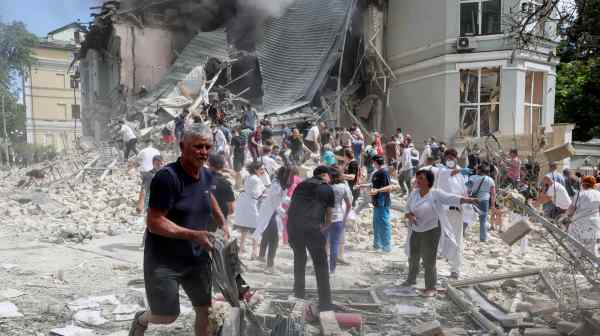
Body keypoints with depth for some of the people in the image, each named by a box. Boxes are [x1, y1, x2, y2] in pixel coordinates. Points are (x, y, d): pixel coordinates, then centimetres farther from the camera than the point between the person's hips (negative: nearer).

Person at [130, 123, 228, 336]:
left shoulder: (207, 176, 1)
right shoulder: (167, 177, -22)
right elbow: (154, 222, -24)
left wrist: (223, 223, 15)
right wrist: (194, 234, -30)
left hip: (197, 257, 6)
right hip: (164, 259, -6)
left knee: (206, 310, 8)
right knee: (167, 316, 2)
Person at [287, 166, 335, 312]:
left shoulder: (301, 185, 24)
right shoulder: (327, 189, 14)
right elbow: (328, 216, 20)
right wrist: (325, 226, 37)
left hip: (293, 224, 4)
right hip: (312, 227, -4)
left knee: (299, 258, 25)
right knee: (321, 265, 6)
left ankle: (299, 294, 32)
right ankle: (325, 303, 8)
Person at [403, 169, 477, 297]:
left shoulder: (436, 194, -13)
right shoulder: (414, 193, 0)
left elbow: (452, 199, -24)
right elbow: (407, 210, 3)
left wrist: (467, 200, -40)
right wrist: (409, 215, -20)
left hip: (431, 231, -5)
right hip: (415, 231, 6)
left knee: (429, 260, -3)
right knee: (413, 257, 20)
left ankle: (431, 288, 12)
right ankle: (411, 279, 42)